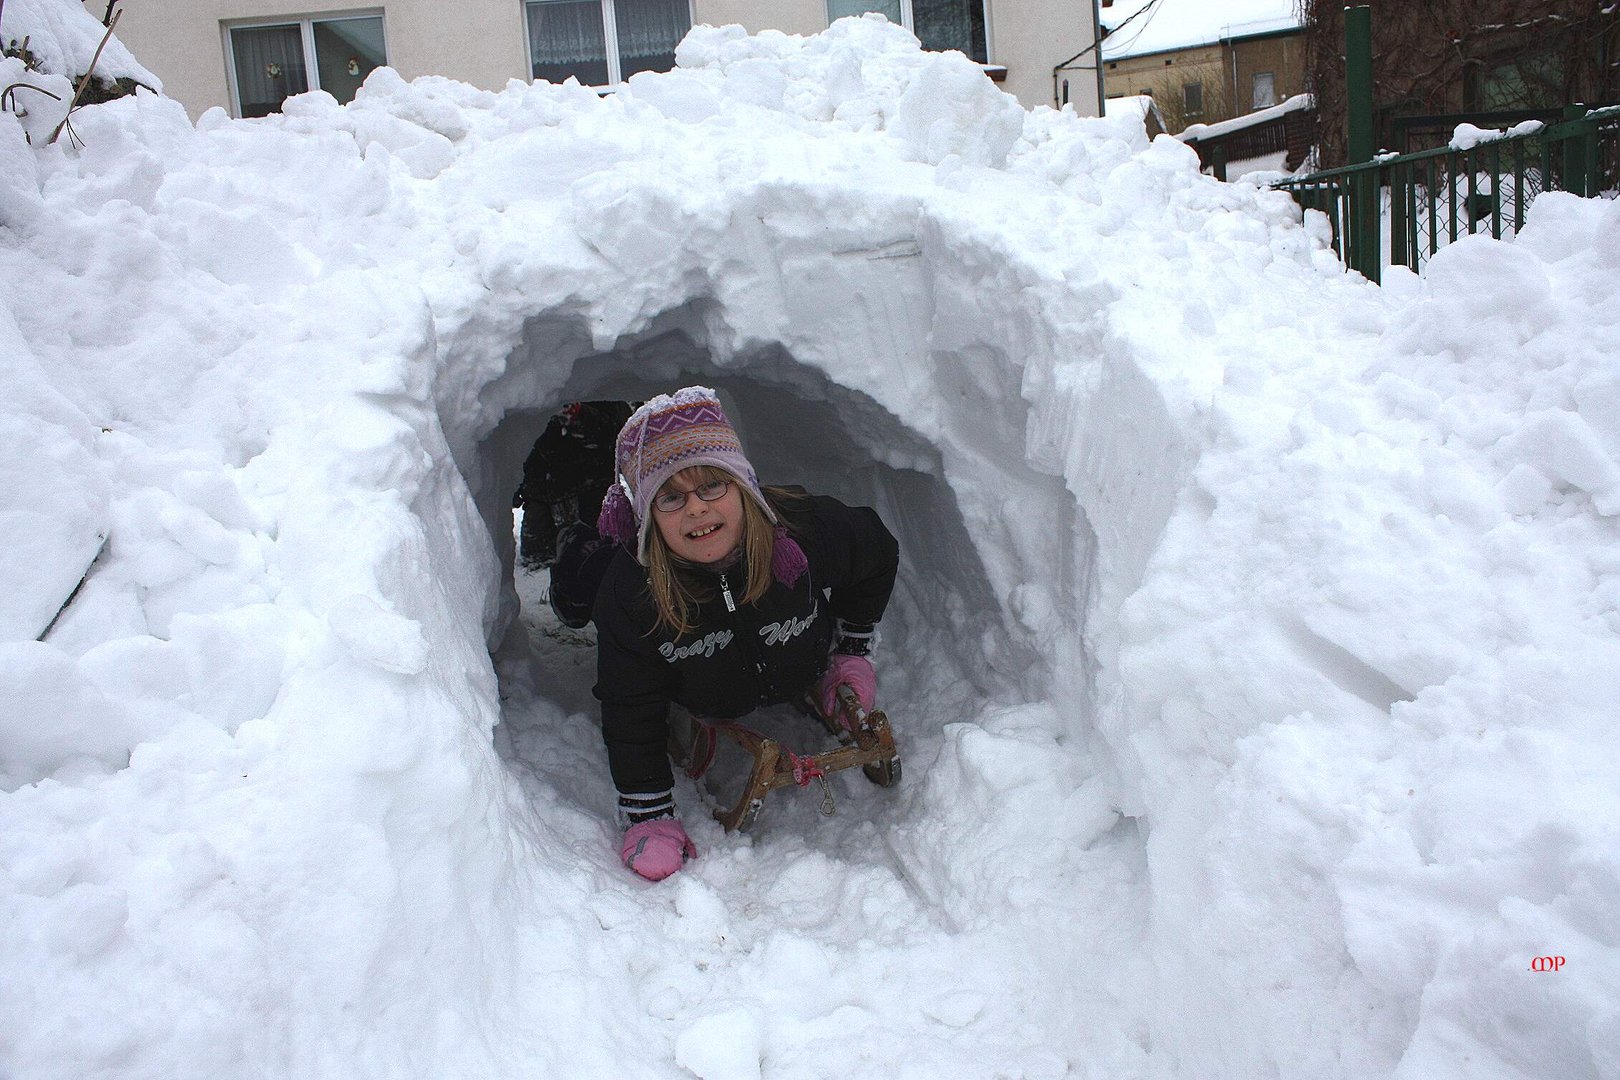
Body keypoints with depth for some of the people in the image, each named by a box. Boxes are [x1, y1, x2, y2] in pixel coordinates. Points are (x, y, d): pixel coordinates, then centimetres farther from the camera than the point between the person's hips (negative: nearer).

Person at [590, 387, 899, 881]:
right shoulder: (628, 593, -39)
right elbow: (630, 710, -29)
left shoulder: (811, 529, -38)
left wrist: (853, 651, -8)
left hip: (806, 680, 1)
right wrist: (648, 819, -33)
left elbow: (879, 555, -13)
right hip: (703, 704, 0)